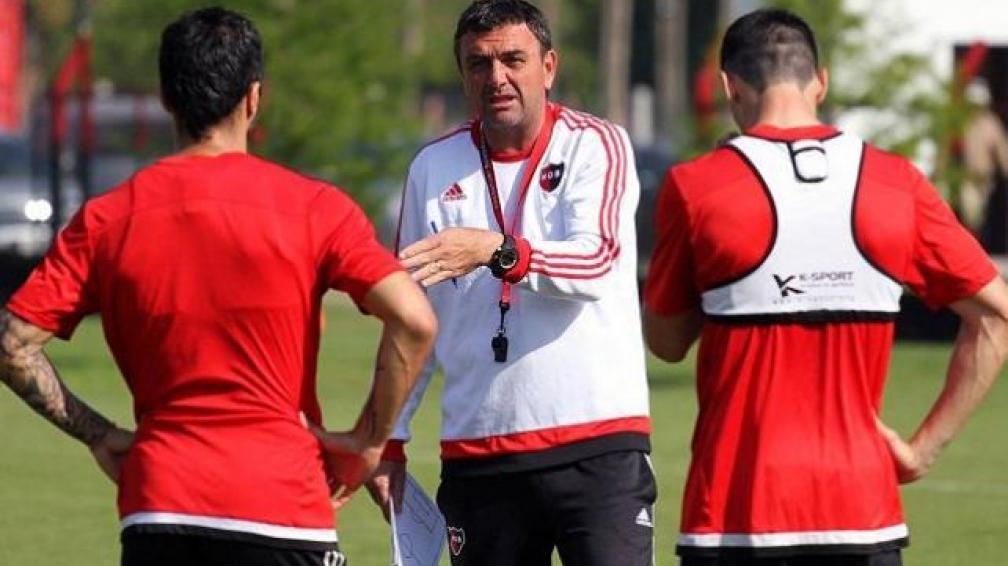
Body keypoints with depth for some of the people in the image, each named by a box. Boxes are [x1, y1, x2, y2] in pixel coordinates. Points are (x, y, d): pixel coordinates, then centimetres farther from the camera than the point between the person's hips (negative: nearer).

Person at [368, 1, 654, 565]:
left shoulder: (596, 145, 0)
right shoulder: (434, 168, 10)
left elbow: (595, 263, -18)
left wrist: (498, 251, -34)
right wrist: (389, 438, 11)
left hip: (598, 444, -4)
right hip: (477, 453, 4)